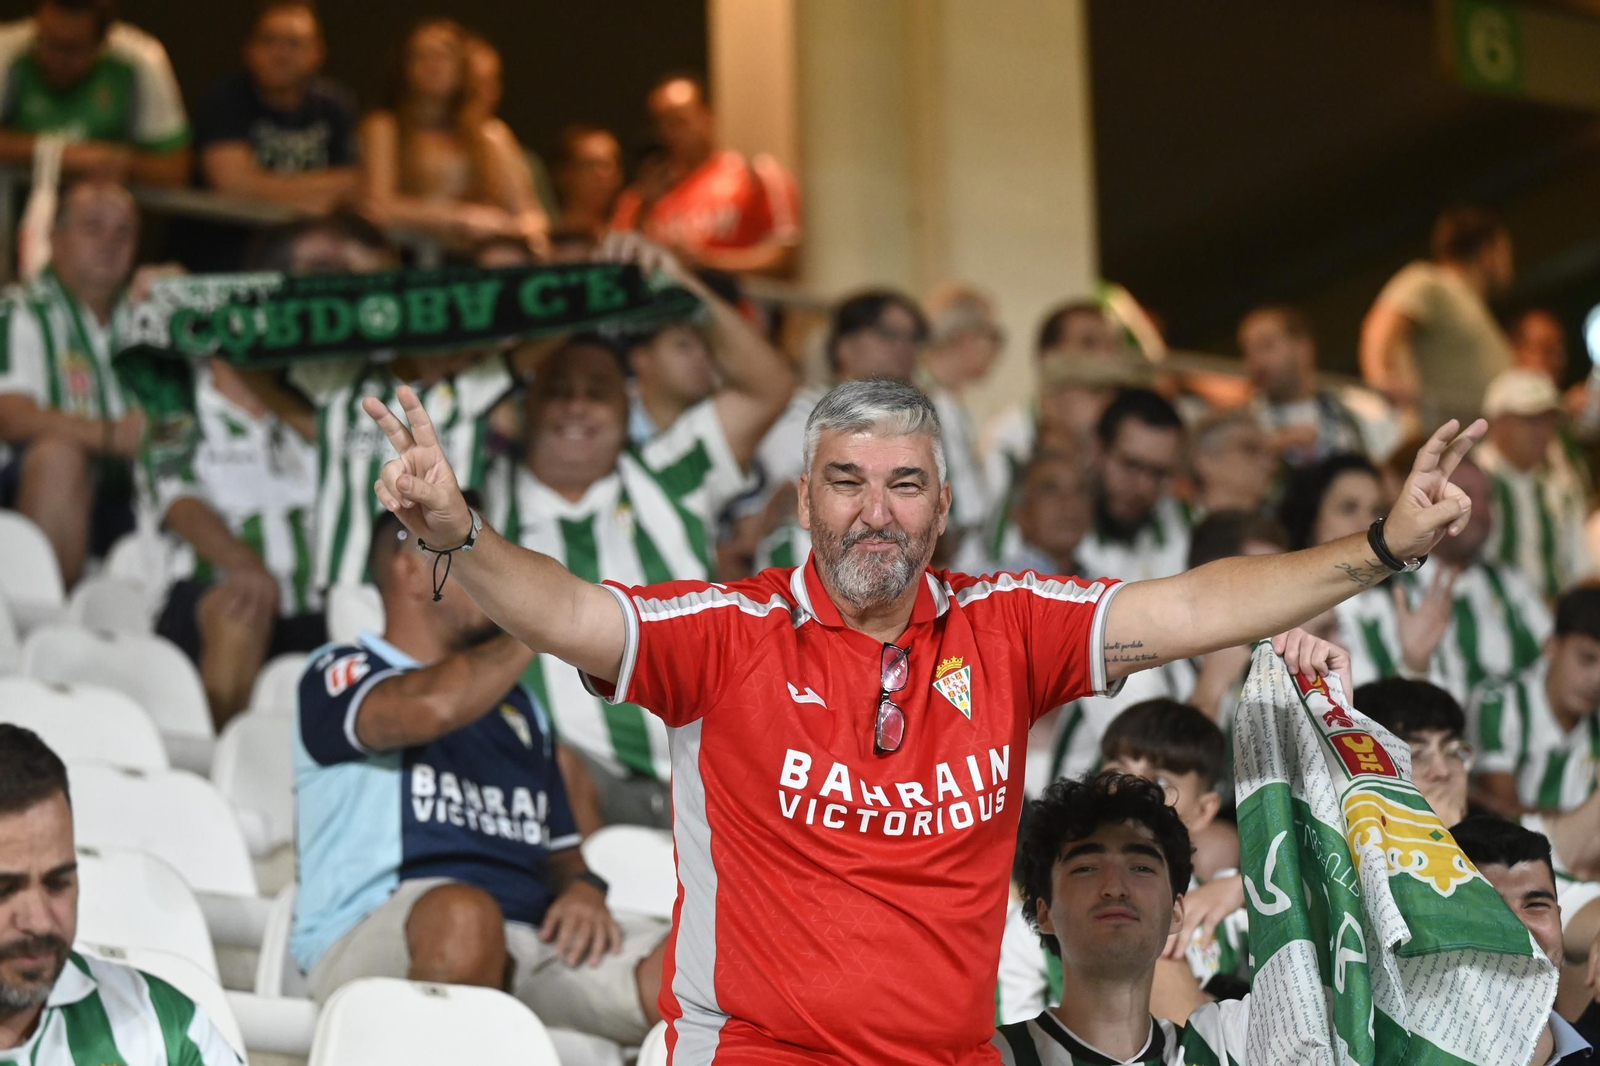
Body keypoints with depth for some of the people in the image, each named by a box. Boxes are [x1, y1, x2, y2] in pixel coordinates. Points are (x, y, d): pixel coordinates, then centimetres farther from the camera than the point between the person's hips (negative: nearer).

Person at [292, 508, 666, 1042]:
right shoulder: (339, 674, 9)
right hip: (374, 941, -5)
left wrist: (583, 892, 4)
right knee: (465, 915, -42)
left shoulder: (521, 707, 30)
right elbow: (431, 708, -15)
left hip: (530, 940, 5)